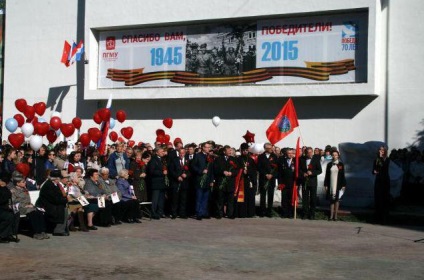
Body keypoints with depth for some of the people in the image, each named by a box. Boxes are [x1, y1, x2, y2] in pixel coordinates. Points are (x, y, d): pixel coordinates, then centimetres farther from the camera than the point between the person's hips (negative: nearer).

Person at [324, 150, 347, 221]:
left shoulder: (341, 164, 3)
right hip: (331, 185, 1)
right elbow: (327, 175, 7)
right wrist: (325, 185, 3)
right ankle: (331, 215, 4)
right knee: (331, 200, 2)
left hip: (338, 185, -1)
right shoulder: (329, 164, 8)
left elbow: (343, 175, 3)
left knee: (337, 199, 1)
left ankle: (335, 215, 5)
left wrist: (343, 185, -2)